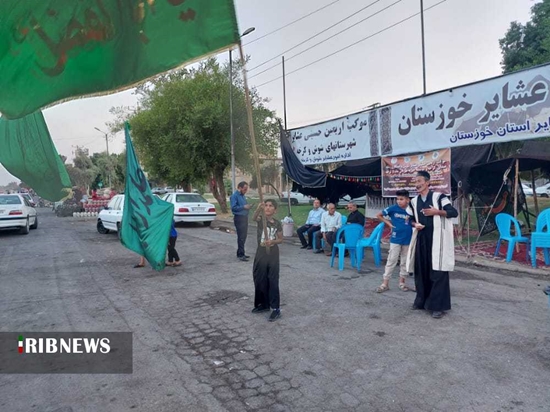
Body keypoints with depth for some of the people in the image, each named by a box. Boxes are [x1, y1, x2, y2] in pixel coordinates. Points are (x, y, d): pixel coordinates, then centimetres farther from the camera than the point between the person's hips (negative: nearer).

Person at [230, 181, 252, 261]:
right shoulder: (234, 196, -11)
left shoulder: (243, 195, 16)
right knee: (241, 237, -8)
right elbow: (233, 207, -19)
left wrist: (247, 207, 8)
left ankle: (241, 253, 22)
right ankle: (240, 255, -3)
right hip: (239, 218, -9)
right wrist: (243, 207, -21)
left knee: (244, 236, 13)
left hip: (244, 217, 9)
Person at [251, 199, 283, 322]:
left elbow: (281, 239, 7)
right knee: (260, 281, 12)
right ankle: (263, 304, 30)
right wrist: (258, 209, -52)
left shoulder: (277, 223, -2)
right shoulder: (261, 219, -5)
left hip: (273, 256, -1)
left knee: (273, 282, 0)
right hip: (261, 254, 1)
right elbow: (254, 217, -30)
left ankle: (276, 308, 6)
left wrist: (273, 241, -16)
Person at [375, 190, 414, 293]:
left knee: (405, 261, 12)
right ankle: (385, 283, 8)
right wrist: (389, 223, -2)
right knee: (391, 261, 2)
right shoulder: (393, 208, -7)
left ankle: (402, 282, 27)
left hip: (407, 239, 2)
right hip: (395, 239, -2)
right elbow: (379, 215, 1)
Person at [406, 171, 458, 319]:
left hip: (436, 239, -5)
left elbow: (454, 212, -7)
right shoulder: (414, 202, 11)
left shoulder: (438, 197, -3)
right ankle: (421, 301, 22)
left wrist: (437, 212, -20)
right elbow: (409, 219, 19)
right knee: (420, 271, 8)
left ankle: (438, 306, 0)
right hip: (421, 239, 5)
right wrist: (415, 224, -2)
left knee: (438, 272, -6)